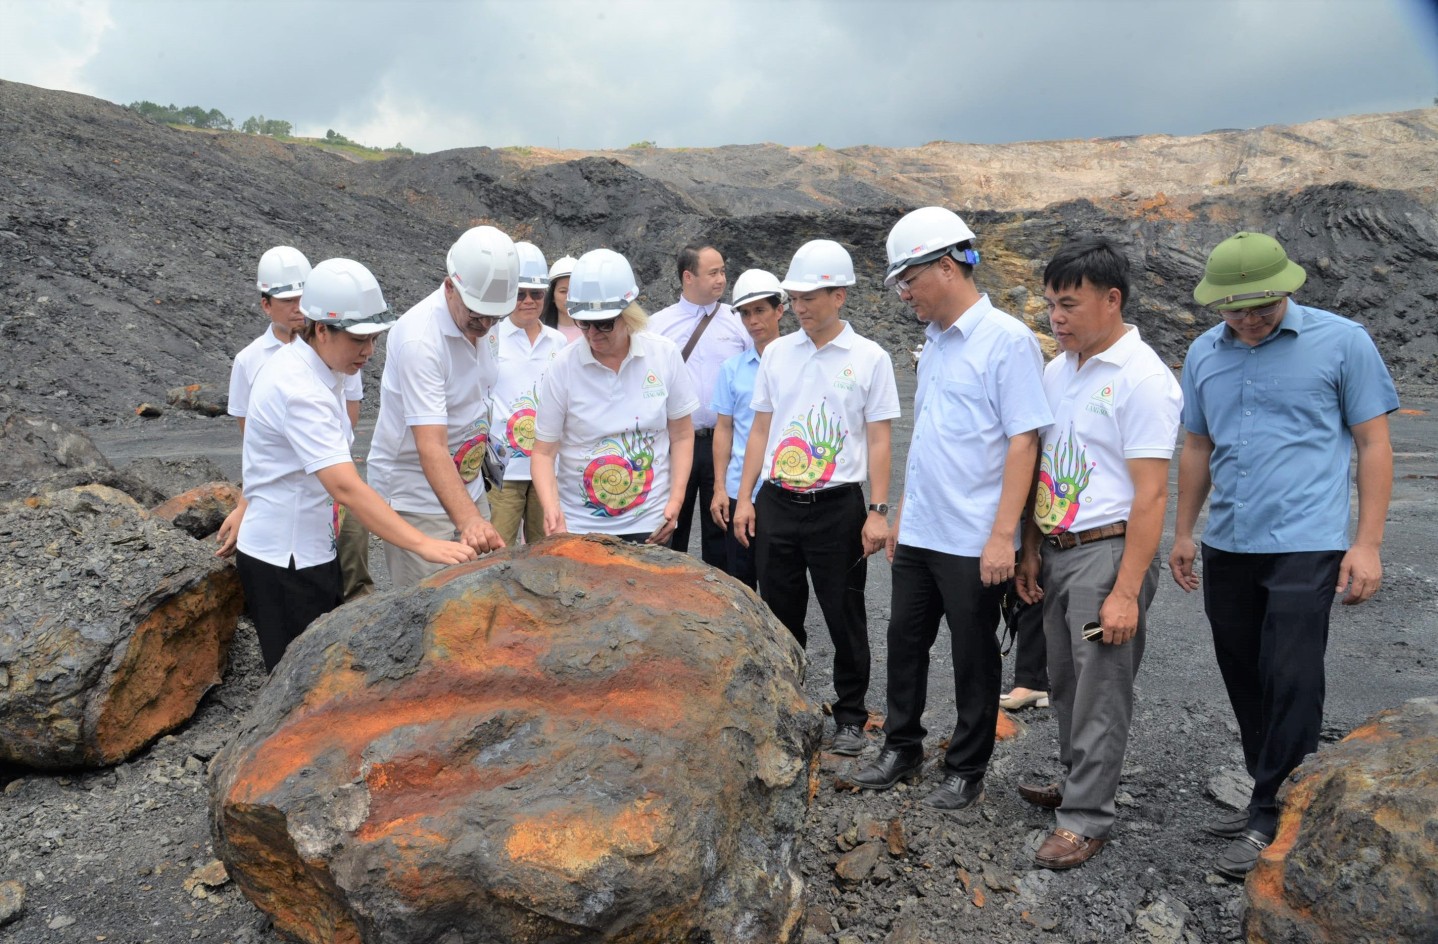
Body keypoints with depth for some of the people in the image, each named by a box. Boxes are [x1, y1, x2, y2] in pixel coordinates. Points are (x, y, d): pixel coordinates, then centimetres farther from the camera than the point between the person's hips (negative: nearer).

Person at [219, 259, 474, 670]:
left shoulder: (294, 362, 4)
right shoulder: (301, 390, -26)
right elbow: (345, 486, -37)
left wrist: (249, 521, 24)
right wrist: (424, 546, -42)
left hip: (304, 550, 10)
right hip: (285, 562, -10)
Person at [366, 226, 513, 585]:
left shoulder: (477, 323, -1)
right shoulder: (420, 338, -27)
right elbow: (431, 447, -35)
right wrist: (467, 520, -46)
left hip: (466, 486, 8)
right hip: (415, 496, -8)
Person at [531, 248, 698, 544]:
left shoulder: (665, 355, -4)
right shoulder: (562, 368, -8)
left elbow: (681, 436, 4)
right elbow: (544, 451, -5)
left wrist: (675, 501, -5)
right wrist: (551, 508, -21)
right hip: (577, 526, -1)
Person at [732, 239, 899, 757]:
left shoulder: (870, 358, -2)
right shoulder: (776, 353, 8)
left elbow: (878, 440, -2)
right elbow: (760, 429, 11)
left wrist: (878, 511, -8)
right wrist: (744, 498, 6)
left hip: (838, 505, -3)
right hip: (776, 502, 4)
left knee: (844, 617, 6)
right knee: (779, 613, 12)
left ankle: (850, 717, 22)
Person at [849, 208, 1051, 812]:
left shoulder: (1008, 340, -13)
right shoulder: (934, 342, 11)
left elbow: (1023, 442, -17)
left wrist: (1002, 535, -21)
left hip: (974, 542, -7)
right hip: (918, 533, 8)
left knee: (974, 660, 7)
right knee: (905, 642, 16)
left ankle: (966, 772, 24)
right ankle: (901, 750, 33)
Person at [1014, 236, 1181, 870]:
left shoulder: (1143, 378, -14)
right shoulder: (1057, 371, 10)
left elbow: (1150, 494, -18)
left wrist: (1126, 593, -20)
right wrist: (1030, 550, 13)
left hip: (1107, 550, -7)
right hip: (1056, 549, 7)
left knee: (1100, 692, 2)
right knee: (1065, 681, 17)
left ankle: (1086, 818, 14)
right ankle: (1077, 782, 35)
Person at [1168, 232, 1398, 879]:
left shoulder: (1341, 342, -4)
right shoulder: (1204, 354, 8)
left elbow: (1373, 444, -2)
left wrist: (1367, 544, -7)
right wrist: (1183, 532, 15)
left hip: (1304, 546, -5)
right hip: (1226, 548, 5)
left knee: (1290, 682, -5)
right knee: (1244, 680, 12)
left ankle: (1273, 817, 8)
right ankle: (1268, 796, 28)